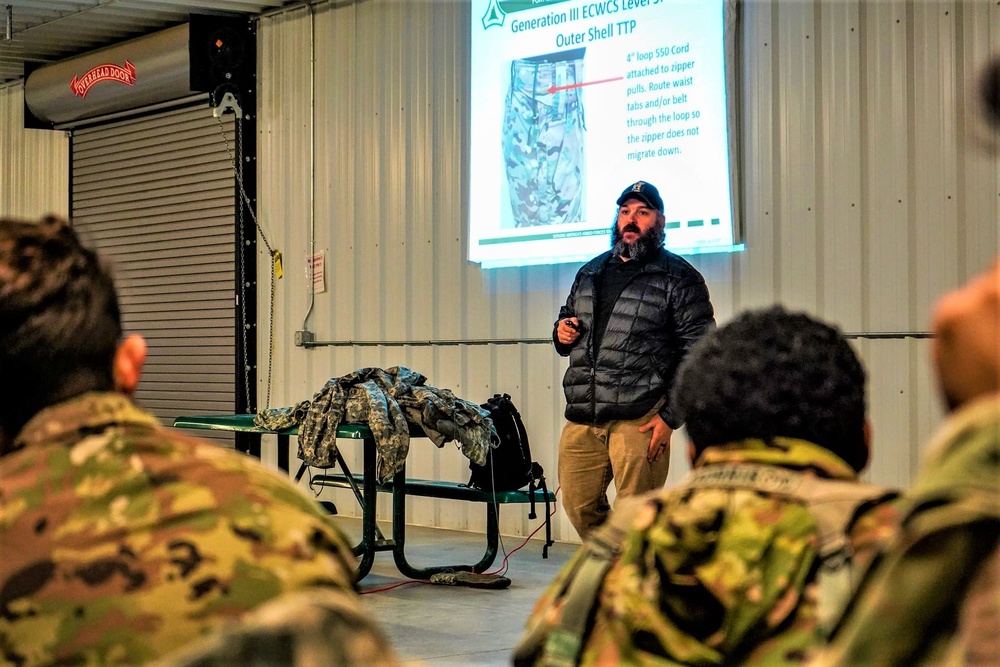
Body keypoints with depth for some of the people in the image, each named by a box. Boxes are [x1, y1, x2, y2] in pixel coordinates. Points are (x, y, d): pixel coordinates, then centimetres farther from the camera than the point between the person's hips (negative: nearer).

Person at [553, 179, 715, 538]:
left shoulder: (679, 277, -1)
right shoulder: (591, 272, 17)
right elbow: (568, 318, 32)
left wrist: (671, 416, -14)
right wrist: (562, 333, 6)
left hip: (639, 419, -6)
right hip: (582, 418, 6)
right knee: (579, 507, 11)